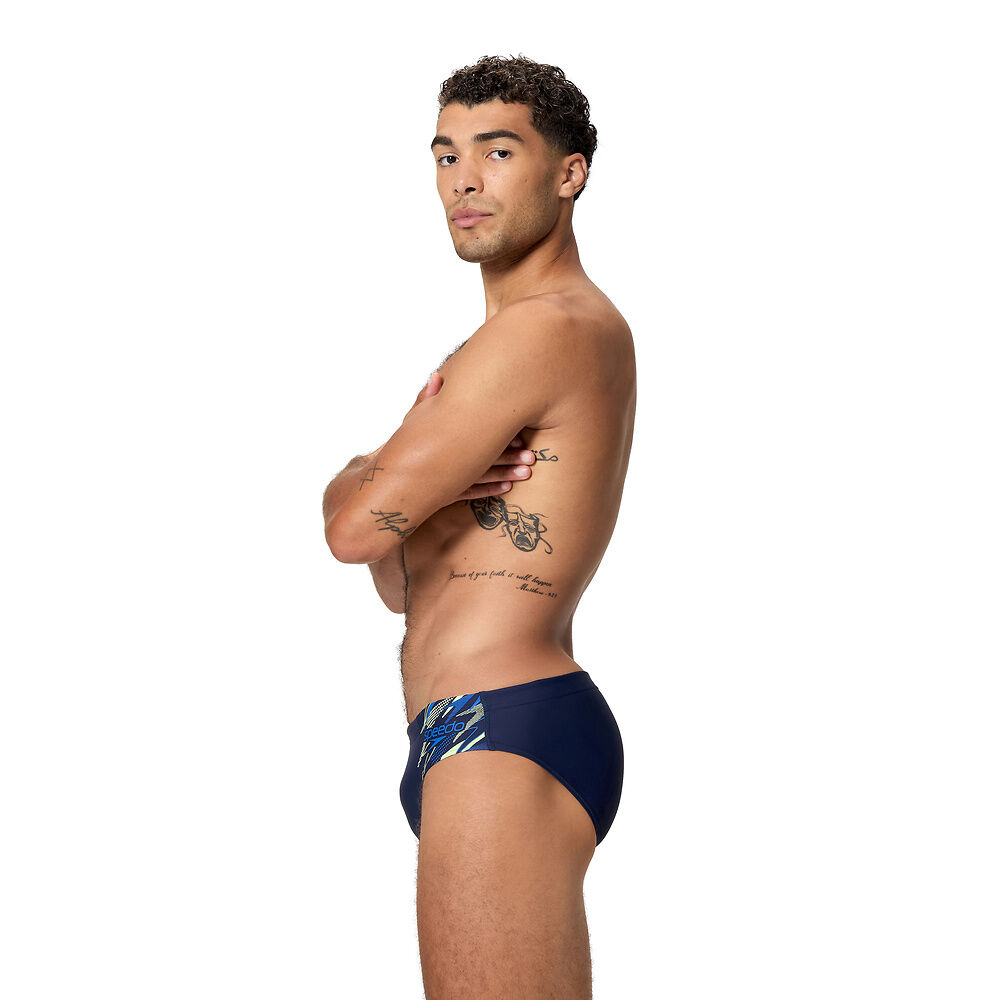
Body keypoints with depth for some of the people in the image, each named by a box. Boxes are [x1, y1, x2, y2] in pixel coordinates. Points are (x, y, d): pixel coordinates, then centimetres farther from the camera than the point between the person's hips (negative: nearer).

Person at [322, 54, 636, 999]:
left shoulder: (549, 328, -12)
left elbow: (356, 526, -16)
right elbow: (401, 584, 20)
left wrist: (356, 476, 7)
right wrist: (409, 477, -3)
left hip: (504, 736, -11)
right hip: (501, 738, 11)